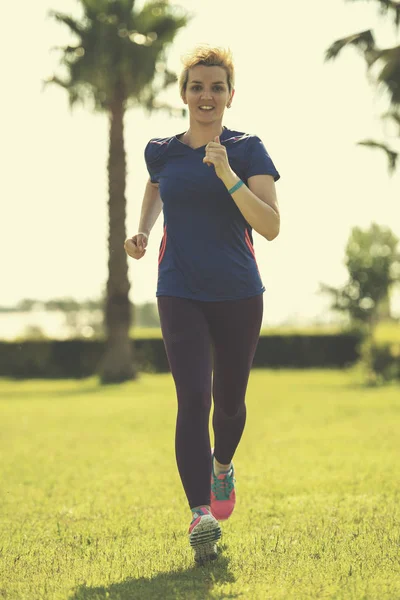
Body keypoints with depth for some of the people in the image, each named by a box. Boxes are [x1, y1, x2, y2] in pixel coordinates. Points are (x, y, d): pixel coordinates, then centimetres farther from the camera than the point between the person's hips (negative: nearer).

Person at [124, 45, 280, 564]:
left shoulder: (247, 150, -4)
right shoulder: (161, 151, 4)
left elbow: (270, 226, -15)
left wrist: (228, 176, -25)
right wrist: (142, 232, 11)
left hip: (238, 294, 0)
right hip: (180, 293, 0)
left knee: (229, 401, 12)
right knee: (193, 398, -15)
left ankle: (222, 467, 46)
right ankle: (201, 517, -19)